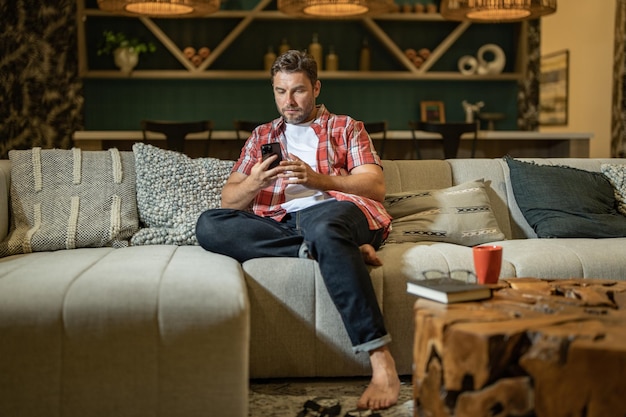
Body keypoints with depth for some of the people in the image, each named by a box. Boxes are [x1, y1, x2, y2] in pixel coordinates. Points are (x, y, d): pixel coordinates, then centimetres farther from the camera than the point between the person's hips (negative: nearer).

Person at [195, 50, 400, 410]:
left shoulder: (346, 128, 21)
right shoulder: (262, 136, 27)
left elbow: (376, 187, 5)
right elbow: (229, 201, 17)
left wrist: (316, 178, -10)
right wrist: (253, 183, -7)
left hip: (333, 208, -3)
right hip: (276, 223, 3)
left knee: (323, 228, -41)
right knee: (209, 225, -26)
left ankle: (382, 361, -42)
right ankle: (342, 249, -25)